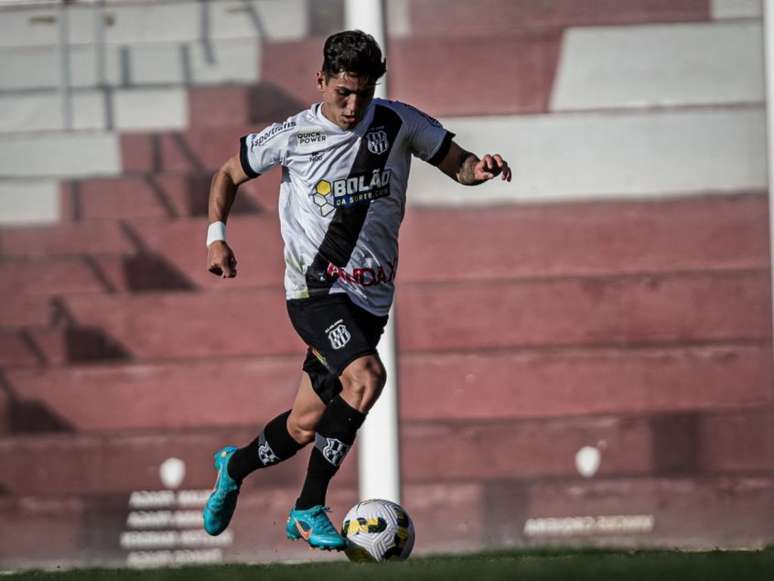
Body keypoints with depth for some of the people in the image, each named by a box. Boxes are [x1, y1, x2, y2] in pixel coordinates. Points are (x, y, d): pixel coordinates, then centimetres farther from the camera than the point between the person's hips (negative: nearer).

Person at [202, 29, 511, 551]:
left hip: (370, 299, 4)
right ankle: (310, 509, -21)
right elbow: (230, 175, 12)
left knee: (306, 426, 10)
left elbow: (458, 164, 9)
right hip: (315, 288, -4)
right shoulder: (292, 136, -3)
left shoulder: (398, 124, 2)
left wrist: (480, 168, -15)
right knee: (366, 377, -29)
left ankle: (235, 465, 42)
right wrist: (217, 235, -2)